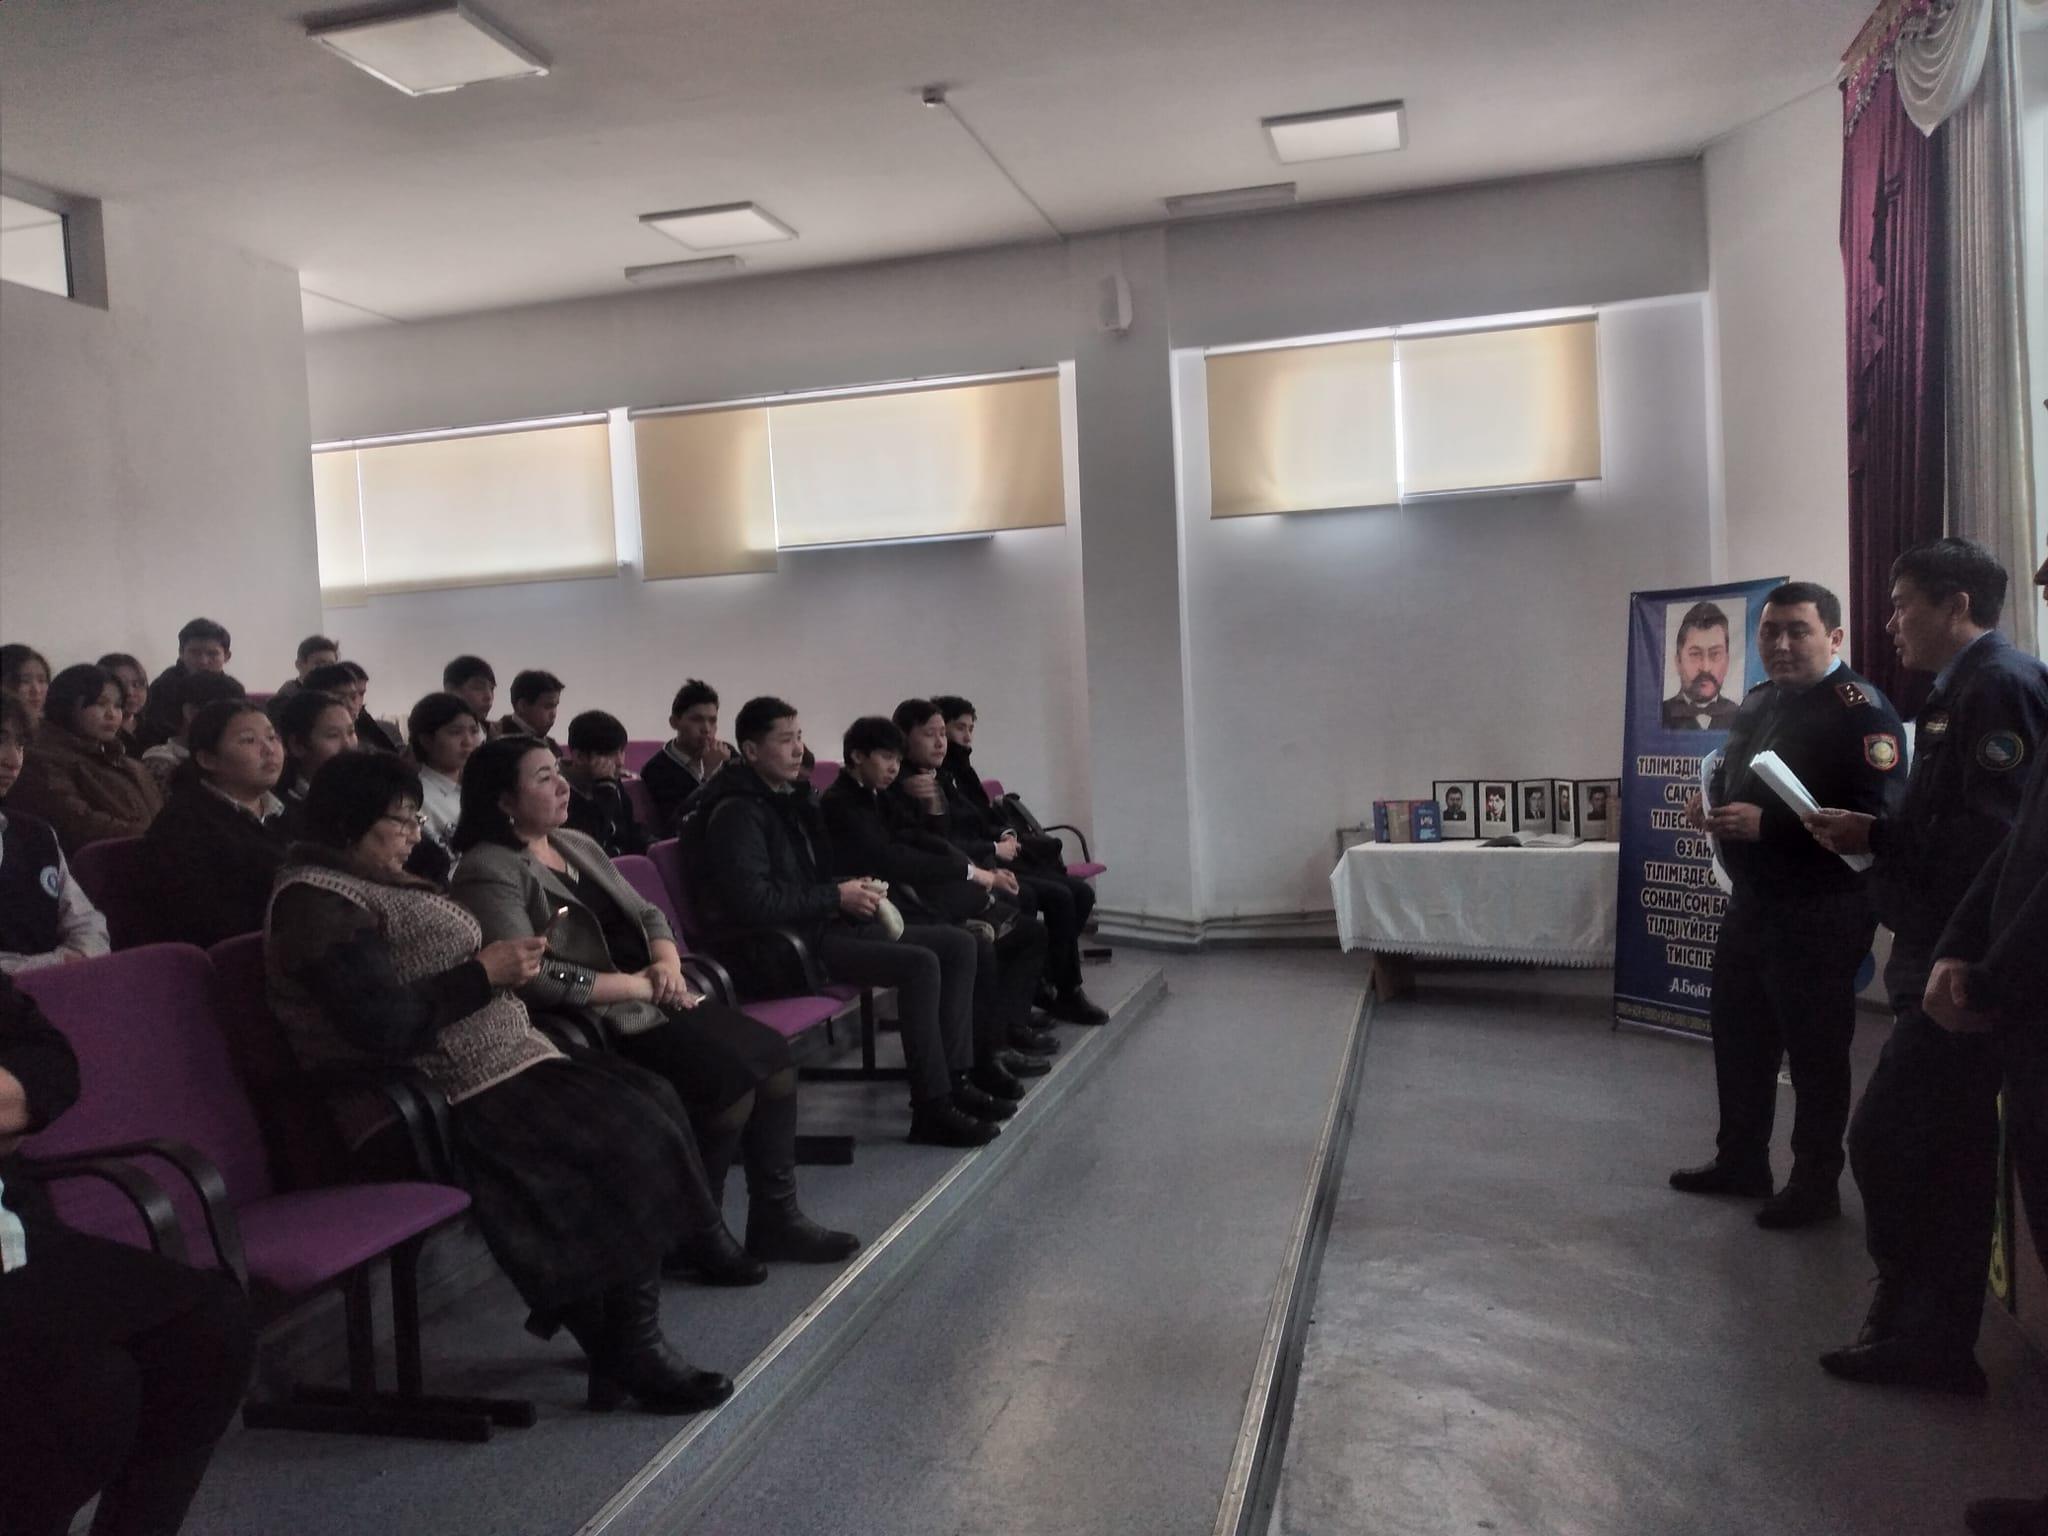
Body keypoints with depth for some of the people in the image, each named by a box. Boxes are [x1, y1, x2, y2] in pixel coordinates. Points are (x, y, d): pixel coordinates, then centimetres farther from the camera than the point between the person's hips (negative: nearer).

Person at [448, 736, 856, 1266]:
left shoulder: (576, 844, 16)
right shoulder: (489, 872, -11)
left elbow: (647, 914, 18)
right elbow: (535, 978, -21)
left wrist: (668, 965, -4)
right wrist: (638, 985, -16)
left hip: (654, 1002, 9)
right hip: (599, 1024, -8)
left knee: (773, 1053, -7)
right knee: (732, 1076, -24)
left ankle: (775, 1218, 2)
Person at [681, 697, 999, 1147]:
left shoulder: (794, 797, 15)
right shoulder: (737, 811, -14)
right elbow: (753, 902, -25)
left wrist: (857, 888, 4)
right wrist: (837, 896, -16)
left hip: (818, 925, 10)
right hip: (774, 948, -10)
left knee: (958, 945, 1)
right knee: (920, 964, -26)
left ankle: (953, 1078, 4)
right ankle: (931, 1109, -16)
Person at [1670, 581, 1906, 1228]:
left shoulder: (1859, 707, -15)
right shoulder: (1757, 702, 12)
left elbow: (1874, 814, -26)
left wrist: (1767, 823, -29)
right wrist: (1712, 799, 3)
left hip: (1822, 912, -9)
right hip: (1753, 901, 9)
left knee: (1816, 1049, 3)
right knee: (1737, 1033, 17)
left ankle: (1816, 1185, 18)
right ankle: (1741, 1161, 33)